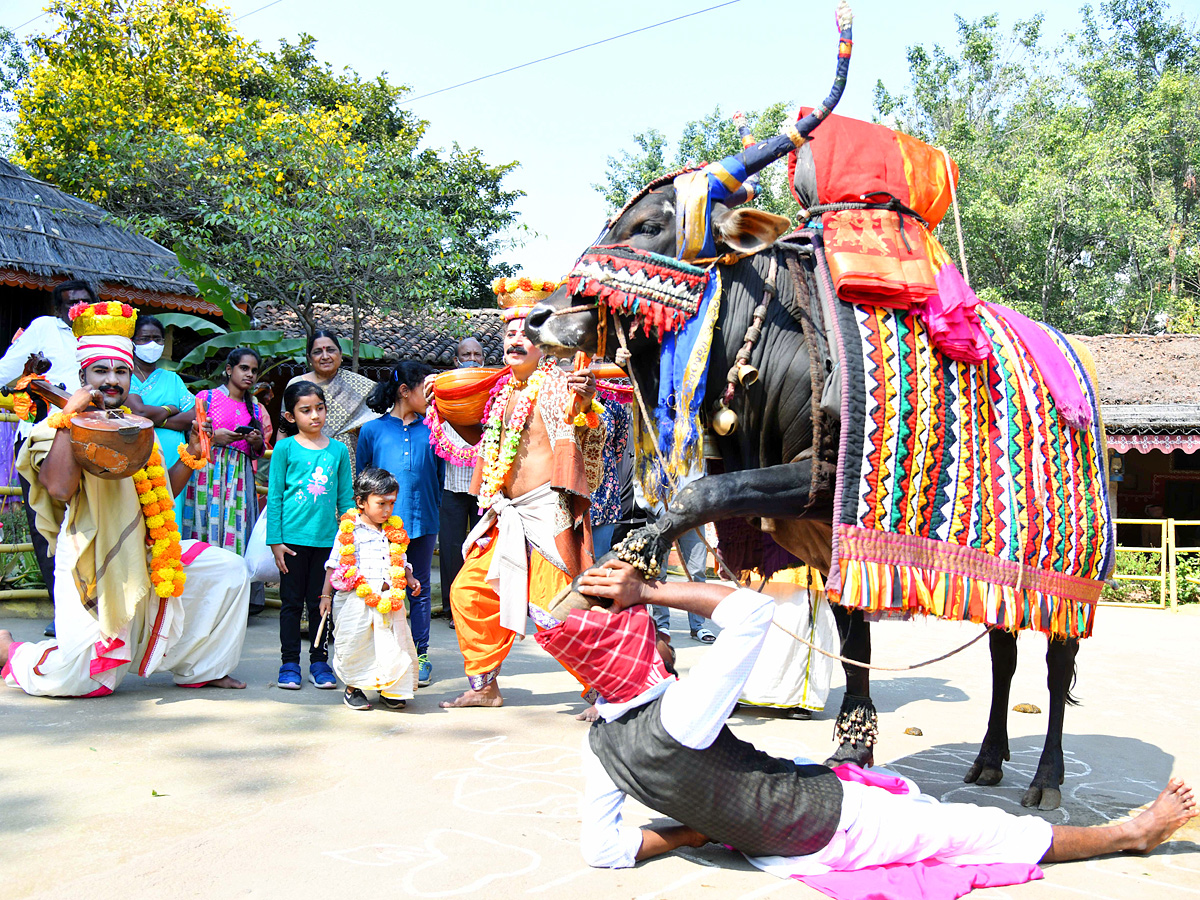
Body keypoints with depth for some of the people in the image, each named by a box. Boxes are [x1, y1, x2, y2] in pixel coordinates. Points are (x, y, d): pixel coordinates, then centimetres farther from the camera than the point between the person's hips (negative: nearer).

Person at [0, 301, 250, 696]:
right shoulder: (60, 429, -6)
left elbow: (160, 494, 21)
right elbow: (59, 488, -25)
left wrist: (190, 456, 8)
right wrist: (69, 417, -21)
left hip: (142, 556, 7)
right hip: (90, 558, -7)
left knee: (228, 570, -2)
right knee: (78, 679, -10)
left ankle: (196, 667, 10)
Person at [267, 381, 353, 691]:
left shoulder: (339, 450, 7)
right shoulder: (285, 448, -1)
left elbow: (346, 498, 11)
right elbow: (274, 497, -1)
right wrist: (275, 540, -5)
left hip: (327, 538, 2)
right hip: (293, 537, -2)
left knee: (321, 602, 9)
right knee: (292, 601, 6)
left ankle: (319, 660, 20)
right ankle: (290, 663, 16)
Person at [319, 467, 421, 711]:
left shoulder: (394, 531, 12)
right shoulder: (349, 530, -1)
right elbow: (334, 563, 2)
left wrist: (409, 578, 4)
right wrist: (326, 594, -1)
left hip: (389, 599, 3)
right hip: (355, 599, -3)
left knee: (392, 644, 2)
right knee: (355, 644, 1)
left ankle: (390, 690, 19)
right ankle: (353, 688, 21)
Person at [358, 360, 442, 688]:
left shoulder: (432, 431, 6)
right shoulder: (372, 430, 2)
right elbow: (361, 479, 9)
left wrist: (433, 507, 9)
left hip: (423, 522, 2)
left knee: (419, 590, 10)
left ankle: (420, 655, 18)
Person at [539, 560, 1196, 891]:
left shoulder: (600, 742, -10)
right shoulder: (678, 718, -35)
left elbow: (601, 848, 0)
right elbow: (751, 611, -34)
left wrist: (694, 831, 4)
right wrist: (649, 591, -31)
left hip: (770, 843, 8)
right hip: (830, 825, -8)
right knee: (1002, 833, 8)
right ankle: (1134, 832, 26)